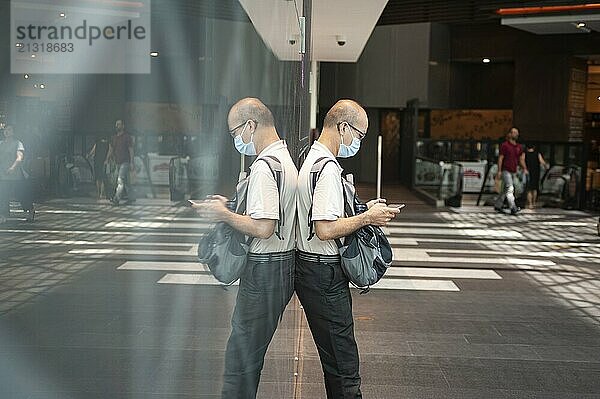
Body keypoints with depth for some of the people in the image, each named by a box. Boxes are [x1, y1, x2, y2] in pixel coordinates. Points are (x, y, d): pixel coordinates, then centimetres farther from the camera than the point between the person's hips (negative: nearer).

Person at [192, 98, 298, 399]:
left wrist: (224, 214, -11)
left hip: (265, 269, -11)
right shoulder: (285, 157, 14)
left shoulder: (264, 167, -18)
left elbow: (262, 228, -25)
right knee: (251, 350, 18)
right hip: (285, 263, 11)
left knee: (241, 356, -4)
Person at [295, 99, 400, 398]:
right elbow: (326, 229, -25)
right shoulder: (327, 169, -18)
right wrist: (367, 218, -13)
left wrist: (362, 210, 14)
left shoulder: (312, 158, 16)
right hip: (324, 275, -11)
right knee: (344, 364, -6)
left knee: (334, 357, 17)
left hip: (311, 269, 11)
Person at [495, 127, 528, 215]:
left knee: (506, 190, 12)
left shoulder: (519, 147, 12)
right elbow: (500, 158, -8)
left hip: (513, 171, 7)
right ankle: (513, 208, -20)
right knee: (510, 189, -15)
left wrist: (525, 169, 2)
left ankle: (497, 205, 24)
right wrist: (499, 171, -13)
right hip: (506, 171, -7)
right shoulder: (504, 145, -6)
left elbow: (521, 159, 15)